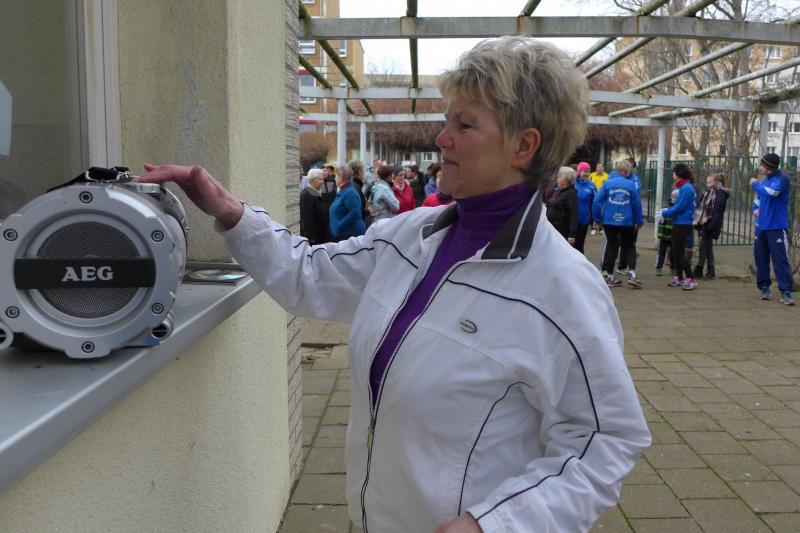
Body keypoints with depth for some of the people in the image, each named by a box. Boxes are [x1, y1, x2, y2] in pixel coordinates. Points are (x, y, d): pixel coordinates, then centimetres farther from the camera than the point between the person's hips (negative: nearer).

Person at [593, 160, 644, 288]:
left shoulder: (608, 183, -4)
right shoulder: (630, 185, -5)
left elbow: (597, 202, -6)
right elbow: (637, 204, -2)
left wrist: (598, 219, 3)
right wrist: (639, 221, 10)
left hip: (609, 221, 1)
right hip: (626, 221, -1)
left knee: (612, 247, 10)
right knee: (629, 247, 13)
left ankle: (610, 276, 12)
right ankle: (632, 274, 2)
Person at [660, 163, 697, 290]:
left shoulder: (686, 188, -18)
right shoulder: (684, 187, 11)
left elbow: (679, 208, -19)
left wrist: (664, 213, -9)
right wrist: (667, 210, 7)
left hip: (683, 225, -9)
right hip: (678, 224, 10)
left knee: (679, 252, -5)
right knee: (675, 251, 14)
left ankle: (691, 279, 0)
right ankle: (679, 277, 23)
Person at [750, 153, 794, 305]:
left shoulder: (782, 179, -11)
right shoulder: (766, 180, 13)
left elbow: (772, 192, -29)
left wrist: (755, 184, -13)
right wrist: (758, 209, 8)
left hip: (777, 227, -7)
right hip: (762, 226, 8)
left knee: (780, 259, -8)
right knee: (760, 257, 9)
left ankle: (786, 292, -4)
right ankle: (764, 287, 20)